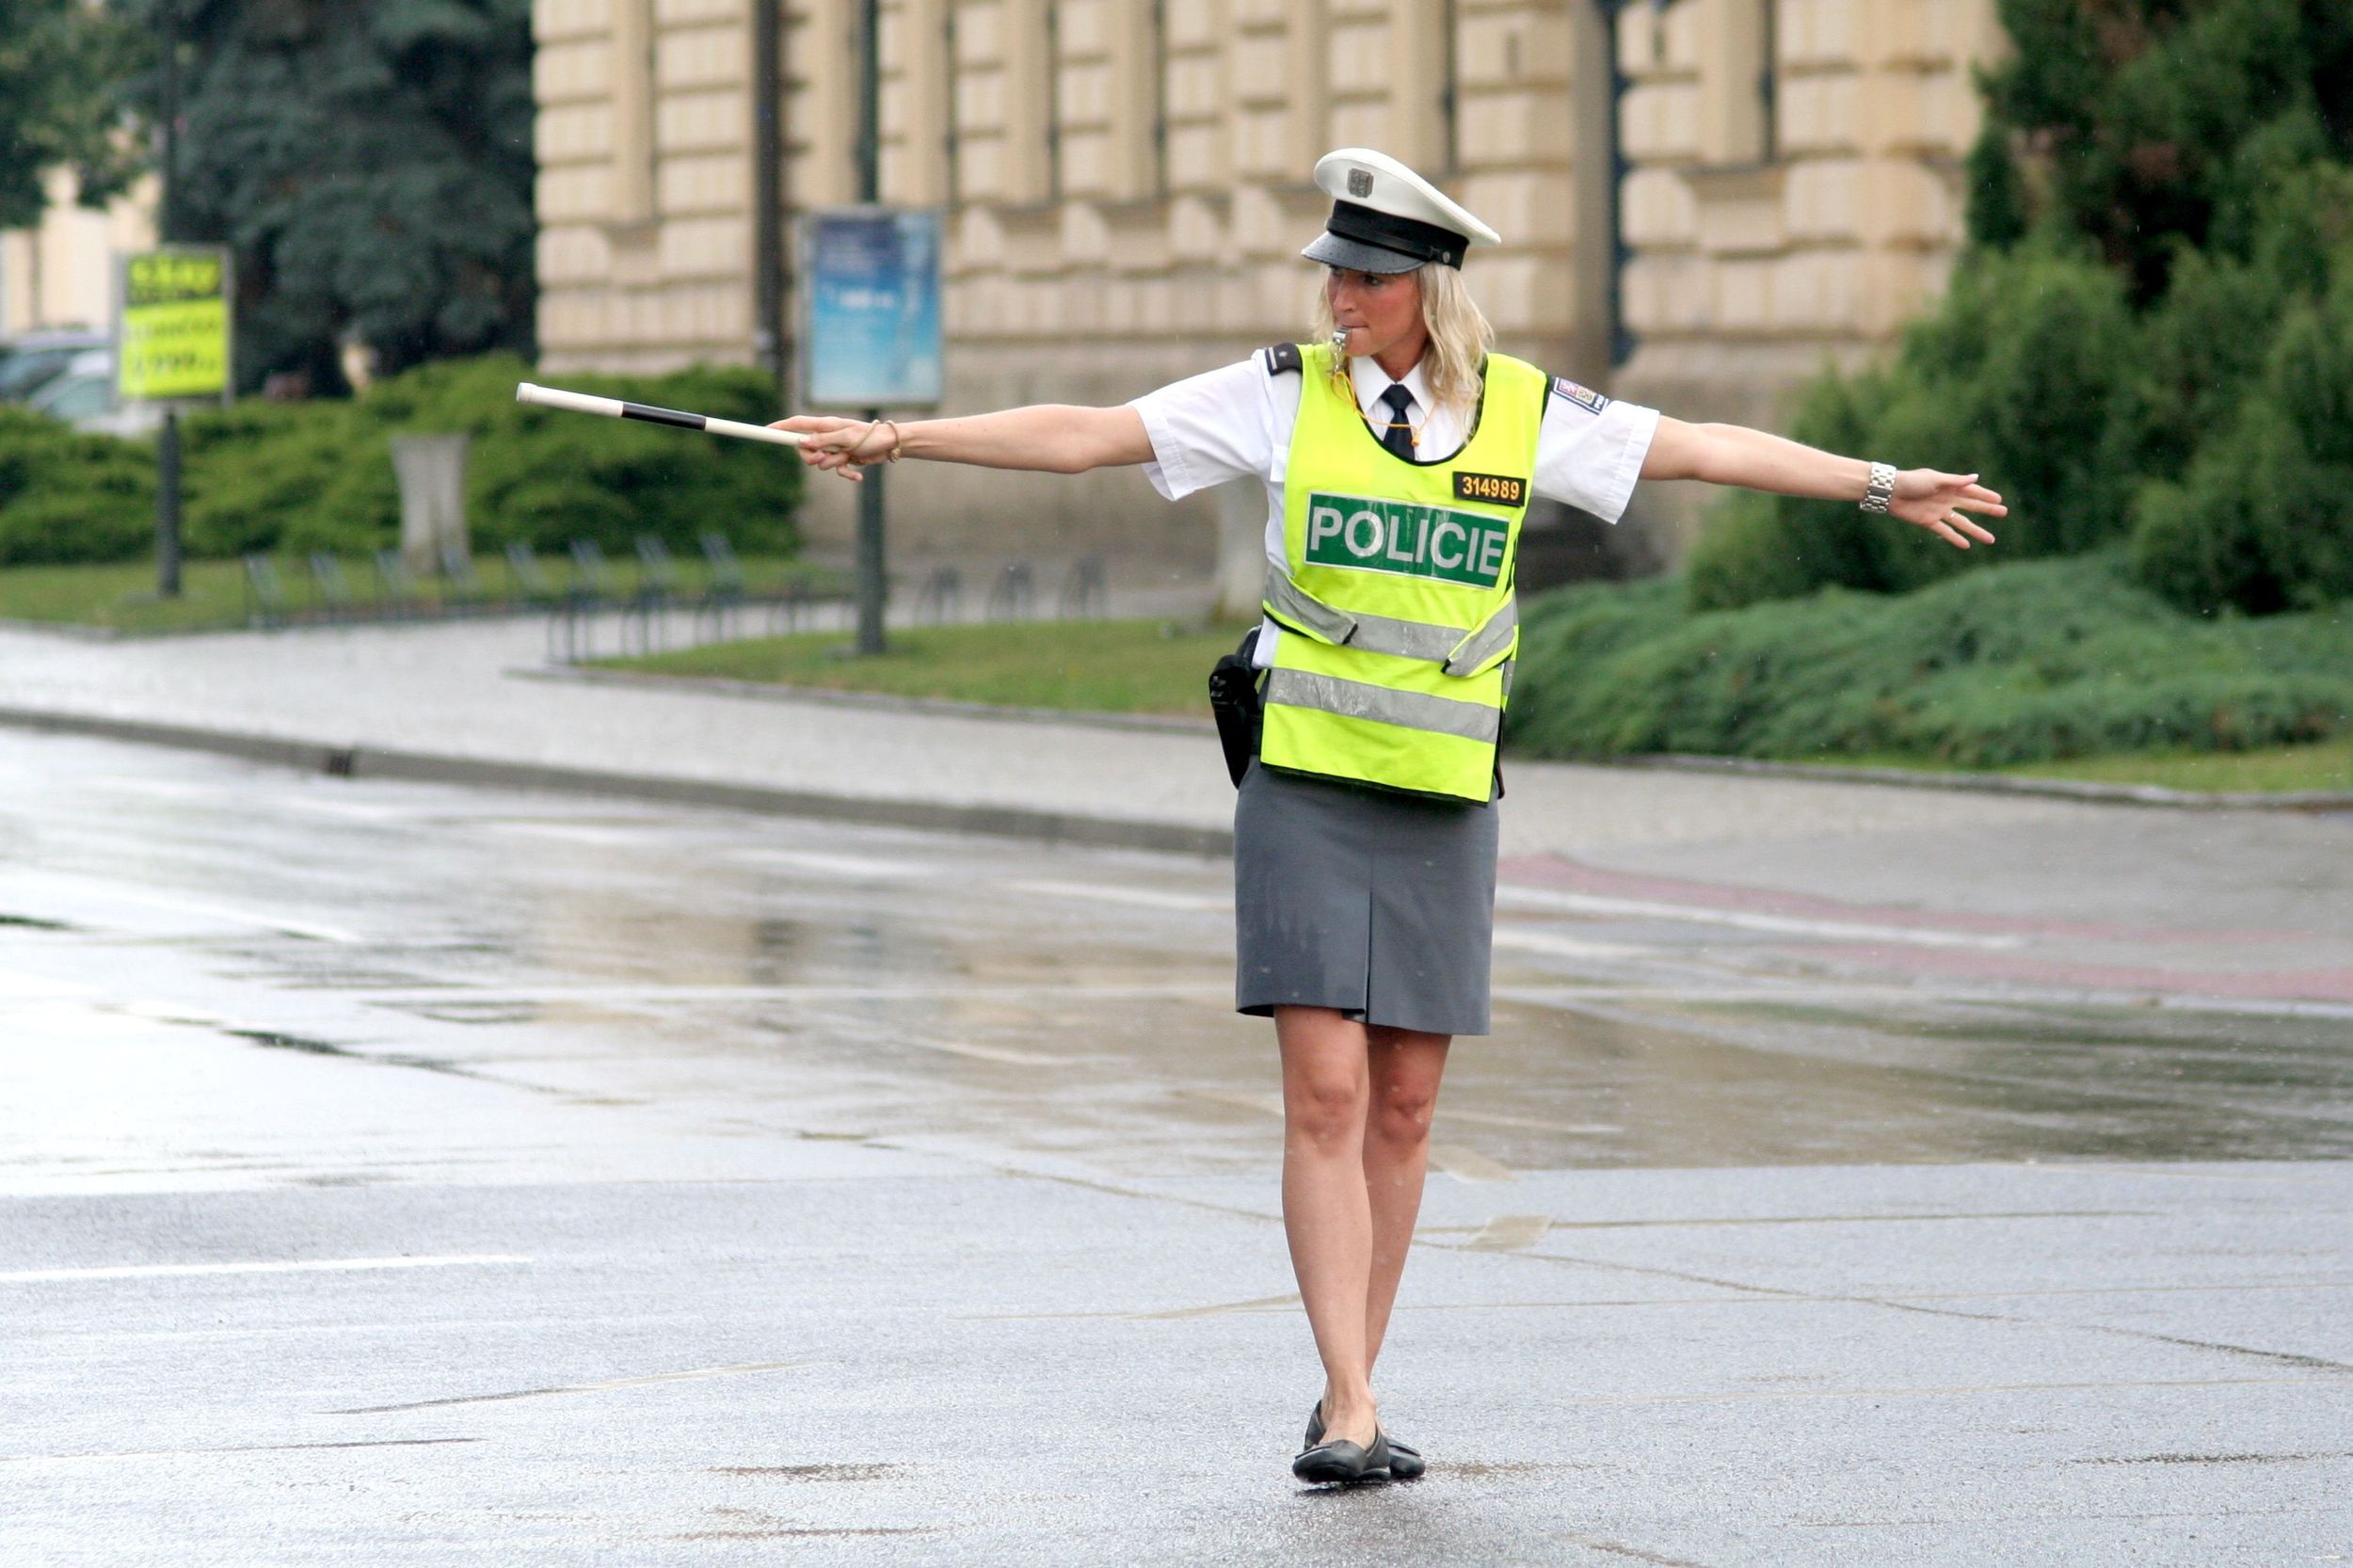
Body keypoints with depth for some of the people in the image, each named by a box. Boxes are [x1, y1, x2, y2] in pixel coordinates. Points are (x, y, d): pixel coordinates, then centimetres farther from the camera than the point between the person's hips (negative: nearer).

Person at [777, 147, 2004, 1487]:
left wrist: (1882, 487, 9)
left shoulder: (1524, 412, 2)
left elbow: (1707, 450, 8)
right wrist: (899, 439, -5)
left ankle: (1353, 1400, 17)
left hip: (1444, 804, 2)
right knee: (1327, 1093, -10)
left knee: (1405, 1107, 5)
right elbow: (1084, 438, -2)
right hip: (1307, 793, -2)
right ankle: (1349, 1413, -10)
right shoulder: (1286, 395, -2)